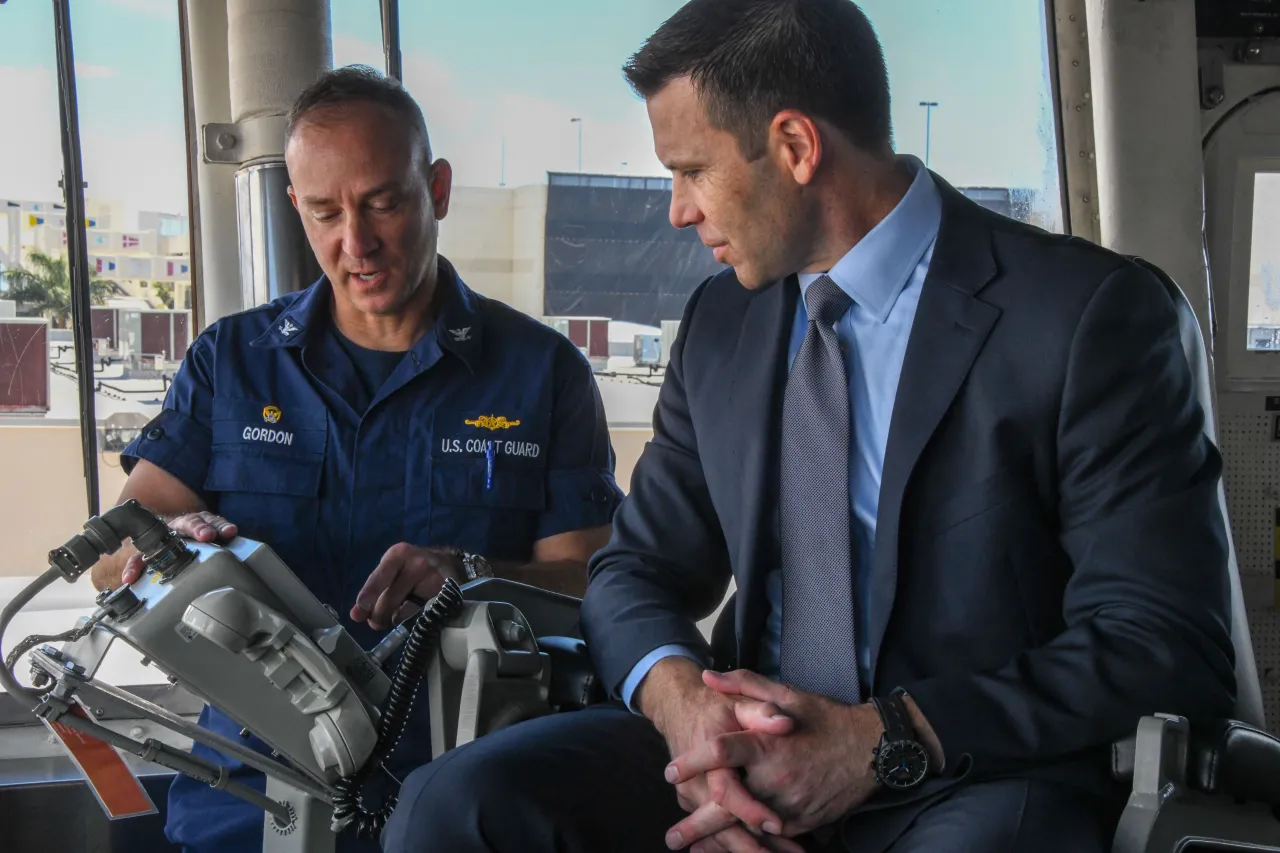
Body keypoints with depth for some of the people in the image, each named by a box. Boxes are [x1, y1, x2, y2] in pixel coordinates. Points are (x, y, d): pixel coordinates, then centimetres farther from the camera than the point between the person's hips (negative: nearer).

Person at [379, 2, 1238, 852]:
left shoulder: (1090, 314, -8)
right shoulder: (719, 322, 9)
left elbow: (1171, 642, -11)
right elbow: (641, 567, 11)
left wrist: (885, 741, -20)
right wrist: (682, 699, -12)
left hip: (977, 784, -3)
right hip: (758, 755, 4)